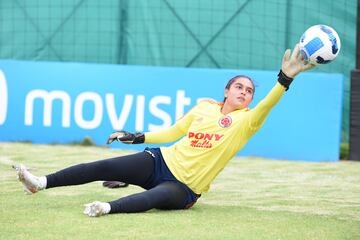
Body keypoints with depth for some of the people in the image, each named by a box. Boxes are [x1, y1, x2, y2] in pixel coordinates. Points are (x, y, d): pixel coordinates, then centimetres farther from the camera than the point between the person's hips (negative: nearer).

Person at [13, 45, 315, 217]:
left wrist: (285, 78, -33)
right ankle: (42, 183, -8)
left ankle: (109, 207, -63)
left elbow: (266, 106, -19)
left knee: (156, 197, -39)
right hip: (162, 161, 5)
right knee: (103, 167, -9)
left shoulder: (245, 121, 0)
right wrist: (135, 137, 16)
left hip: (184, 187, -5)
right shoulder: (204, 106, 11)